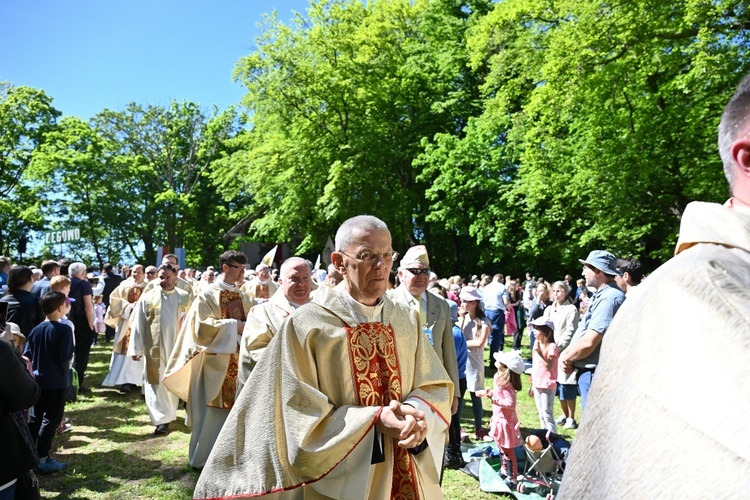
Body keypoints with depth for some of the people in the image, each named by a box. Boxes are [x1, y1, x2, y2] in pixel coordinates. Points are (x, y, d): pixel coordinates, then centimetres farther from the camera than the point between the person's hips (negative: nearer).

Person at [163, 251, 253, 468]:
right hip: (216, 361, -5)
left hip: (239, 360, 5)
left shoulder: (243, 296, 10)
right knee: (213, 411, 3)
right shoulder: (208, 294, -7)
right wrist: (233, 326, -17)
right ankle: (204, 457, 20)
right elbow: (202, 327, -15)